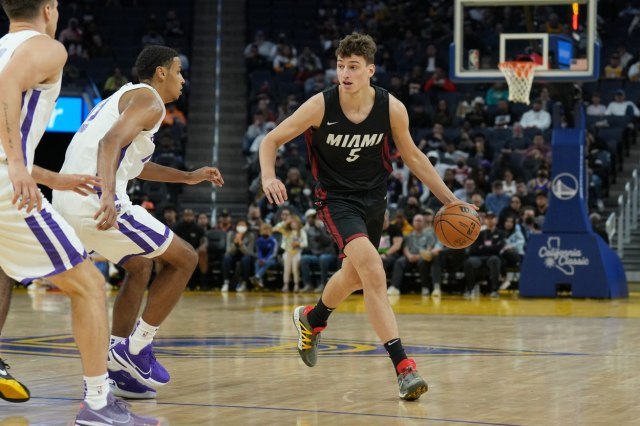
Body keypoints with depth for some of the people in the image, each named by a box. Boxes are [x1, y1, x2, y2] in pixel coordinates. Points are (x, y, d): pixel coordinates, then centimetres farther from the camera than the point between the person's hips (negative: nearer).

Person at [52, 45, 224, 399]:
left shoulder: (124, 97, 28)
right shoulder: (149, 100, -3)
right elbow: (111, 142, -22)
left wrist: (187, 177, 44)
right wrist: (108, 195, -36)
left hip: (67, 201, 10)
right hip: (95, 202, -10)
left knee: (140, 267, 28)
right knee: (184, 259, 4)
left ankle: (120, 370, 22)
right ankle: (136, 348, 2)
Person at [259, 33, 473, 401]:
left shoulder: (392, 108, -13)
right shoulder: (320, 106, -20)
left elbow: (412, 155, 4)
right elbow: (272, 140, -8)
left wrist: (449, 199, 2)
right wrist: (269, 177, -28)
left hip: (374, 197, 5)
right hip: (336, 198, -4)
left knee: (355, 275, 23)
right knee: (372, 270, -26)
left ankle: (312, 318, 56)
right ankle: (403, 365, -27)